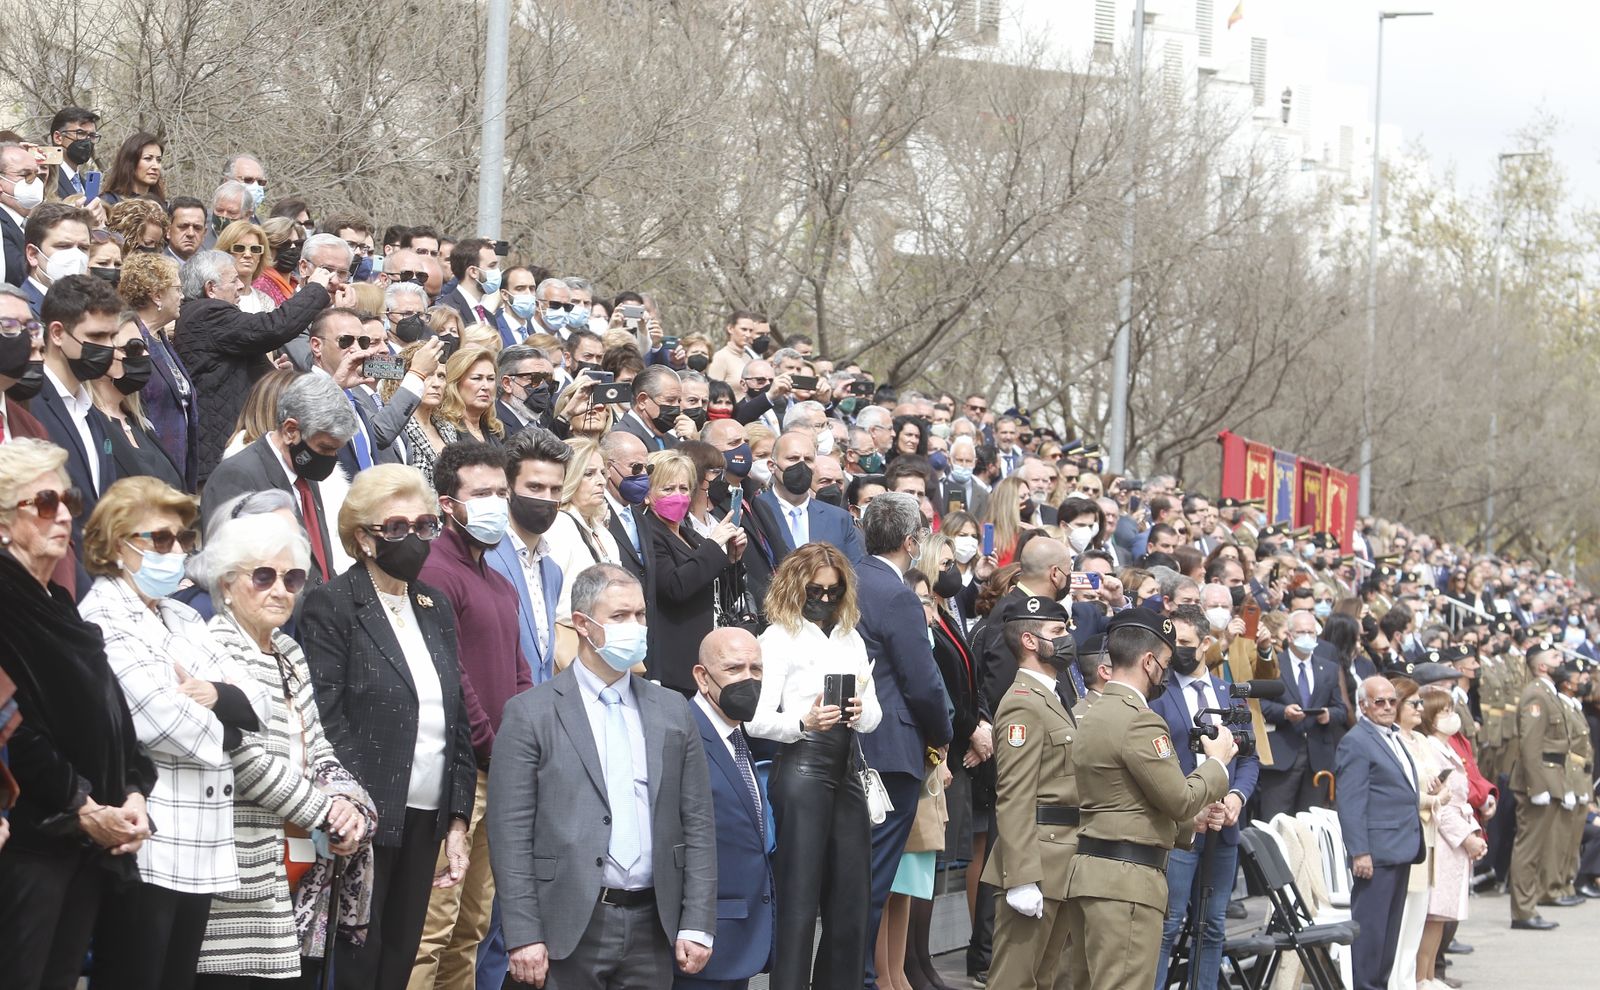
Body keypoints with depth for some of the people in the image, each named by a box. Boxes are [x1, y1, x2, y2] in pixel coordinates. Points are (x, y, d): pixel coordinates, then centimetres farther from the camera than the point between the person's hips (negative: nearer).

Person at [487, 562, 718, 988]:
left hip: (652, 926, 4)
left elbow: (697, 824, 10)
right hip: (570, 929, -3)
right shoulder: (530, 713, -1)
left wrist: (696, 925, 2)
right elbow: (511, 834, -5)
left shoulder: (673, 711, 11)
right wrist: (524, 936, -11)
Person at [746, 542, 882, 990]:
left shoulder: (851, 638, 16)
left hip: (846, 767, 6)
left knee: (852, 899, 7)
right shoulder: (779, 637, -1)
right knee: (799, 901, -7)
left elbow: (875, 715, 15)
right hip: (802, 765, -6)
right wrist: (804, 723, -27)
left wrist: (860, 712, -8)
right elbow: (757, 720, -9)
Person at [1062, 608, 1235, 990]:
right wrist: (1217, 761, 3)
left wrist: (1188, 820, 17)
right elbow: (1181, 798, -13)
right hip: (1126, 877, -10)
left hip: (1088, 872, 10)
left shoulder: (1091, 716, 15)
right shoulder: (1139, 721, -15)